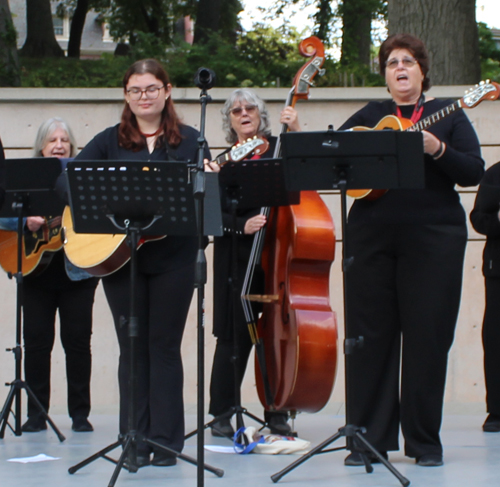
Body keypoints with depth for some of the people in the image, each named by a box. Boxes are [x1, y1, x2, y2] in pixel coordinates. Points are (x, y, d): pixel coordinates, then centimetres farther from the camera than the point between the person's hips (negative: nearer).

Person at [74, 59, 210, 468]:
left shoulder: (189, 140, 6)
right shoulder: (110, 141, 7)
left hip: (173, 256, -1)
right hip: (117, 255, 1)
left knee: (164, 345, 1)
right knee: (132, 347, 4)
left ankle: (166, 439, 6)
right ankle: (135, 440, 8)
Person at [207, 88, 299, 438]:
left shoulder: (281, 150, 8)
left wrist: (297, 133, -15)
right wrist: (242, 225, -16)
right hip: (237, 255, 0)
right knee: (236, 333, -4)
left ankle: (277, 412, 11)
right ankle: (221, 414, 4)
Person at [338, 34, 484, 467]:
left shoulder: (447, 114, 7)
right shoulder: (369, 116, 14)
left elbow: (474, 172, -3)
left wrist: (437, 149, -18)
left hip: (434, 237, -2)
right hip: (371, 236, 2)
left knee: (427, 336, -2)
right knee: (370, 335, 1)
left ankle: (425, 441, 6)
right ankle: (369, 438, 7)